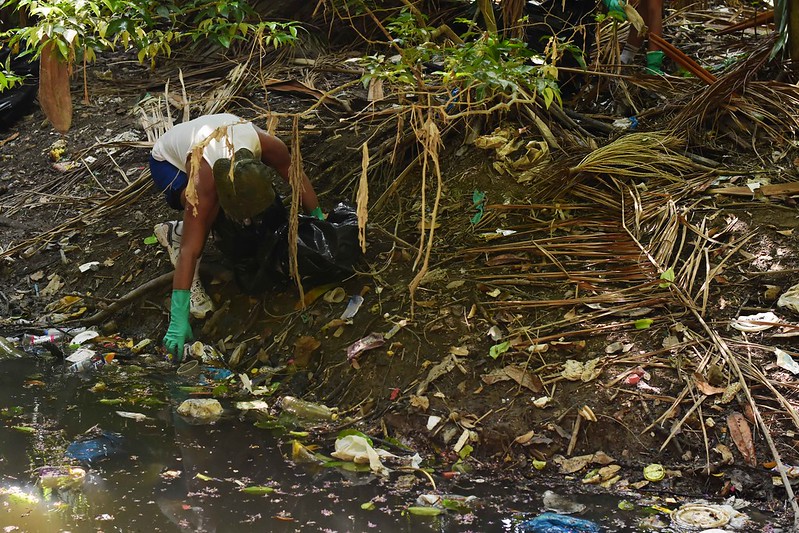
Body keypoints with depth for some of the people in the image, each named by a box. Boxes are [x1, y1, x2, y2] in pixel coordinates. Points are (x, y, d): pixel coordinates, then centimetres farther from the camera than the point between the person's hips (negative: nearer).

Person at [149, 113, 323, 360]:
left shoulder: (267, 145, -37)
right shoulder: (203, 181, -44)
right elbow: (189, 251, -45)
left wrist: (318, 218, -4)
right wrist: (178, 320, -47)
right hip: (168, 162, -5)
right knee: (208, 205, -38)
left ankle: (175, 232, 6)